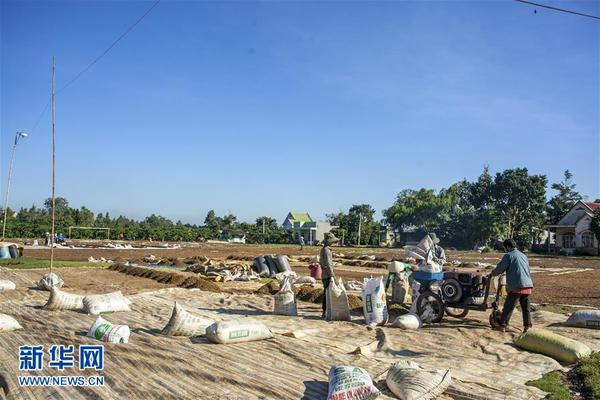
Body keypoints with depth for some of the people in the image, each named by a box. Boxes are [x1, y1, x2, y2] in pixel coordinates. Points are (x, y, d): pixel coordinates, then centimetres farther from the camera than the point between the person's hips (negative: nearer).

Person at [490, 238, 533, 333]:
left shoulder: (508, 255, -3)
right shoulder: (524, 256, 20)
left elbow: (500, 268, -3)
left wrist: (492, 273, 17)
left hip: (516, 286, -7)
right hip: (528, 285, 7)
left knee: (508, 307, -2)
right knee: (526, 307, 14)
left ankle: (502, 326, -1)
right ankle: (527, 326, 13)